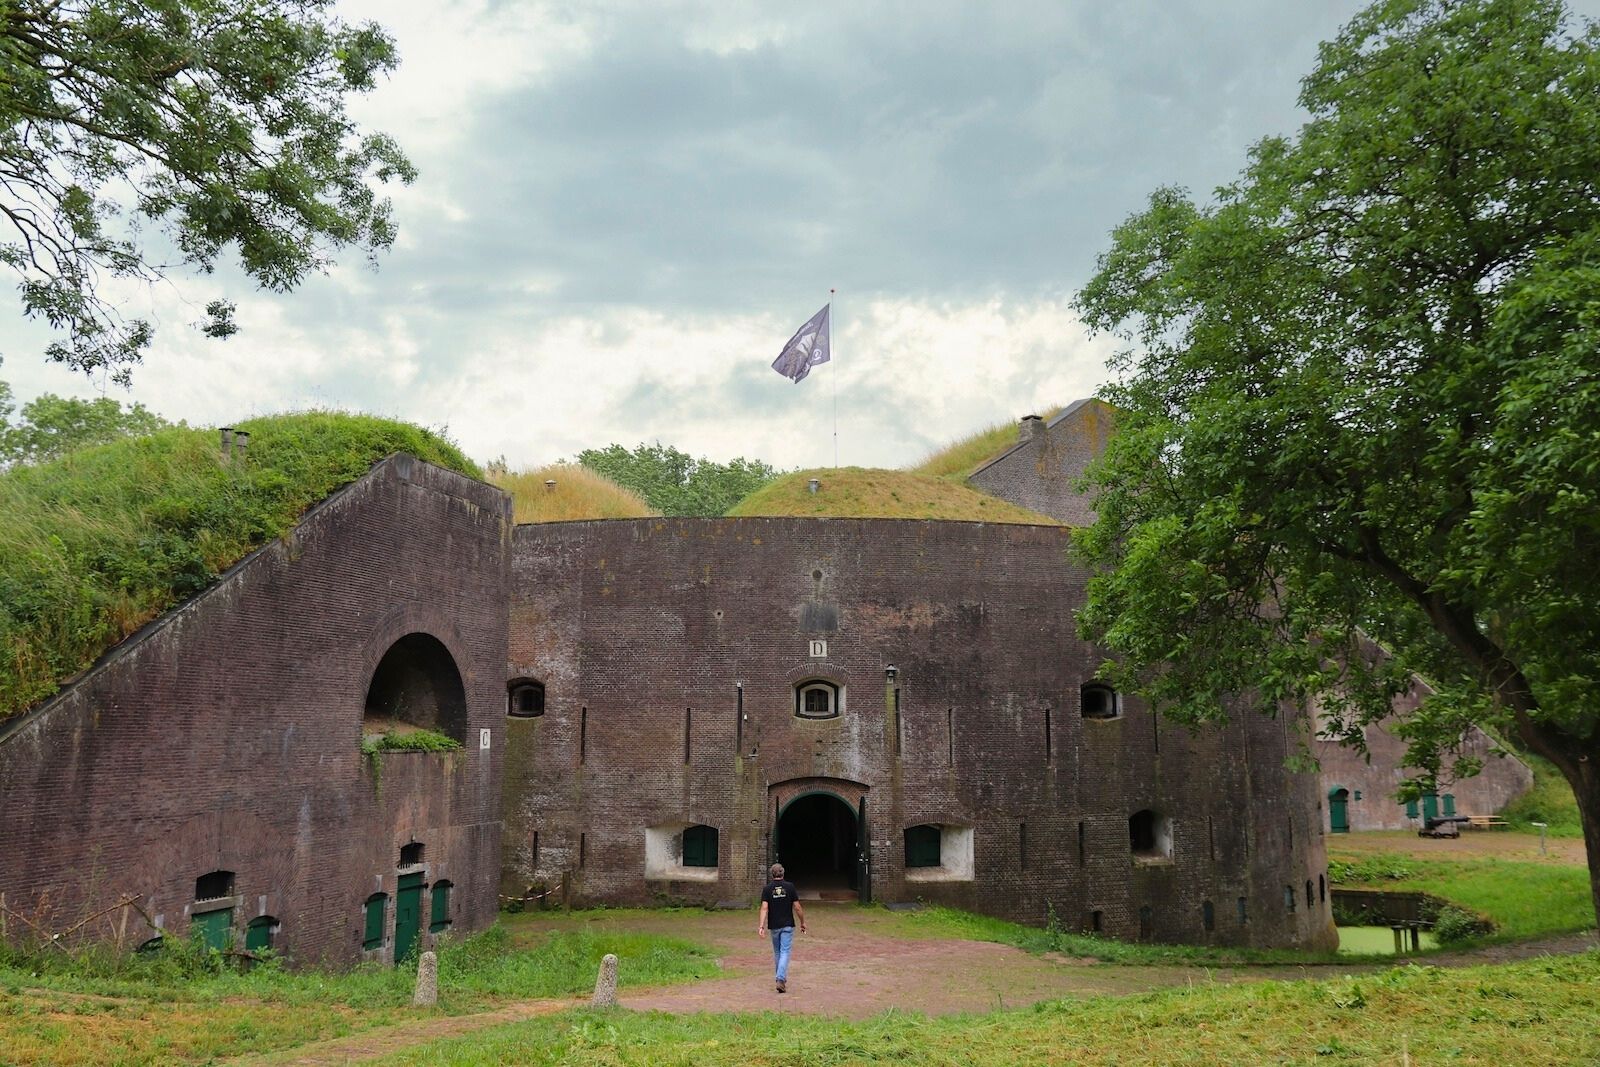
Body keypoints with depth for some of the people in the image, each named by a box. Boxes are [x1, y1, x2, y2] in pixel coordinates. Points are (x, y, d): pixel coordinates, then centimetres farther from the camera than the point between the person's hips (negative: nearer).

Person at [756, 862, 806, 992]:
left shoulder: (767, 889, -3)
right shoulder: (790, 887, -5)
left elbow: (764, 908, -13)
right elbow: (797, 907, -4)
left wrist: (761, 926, -16)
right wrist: (802, 923, 8)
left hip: (774, 926, 2)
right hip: (788, 925, -2)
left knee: (777, 953, 17)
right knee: (785, 952, -3)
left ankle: (780, 978, 26)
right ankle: (781, 979, -19)